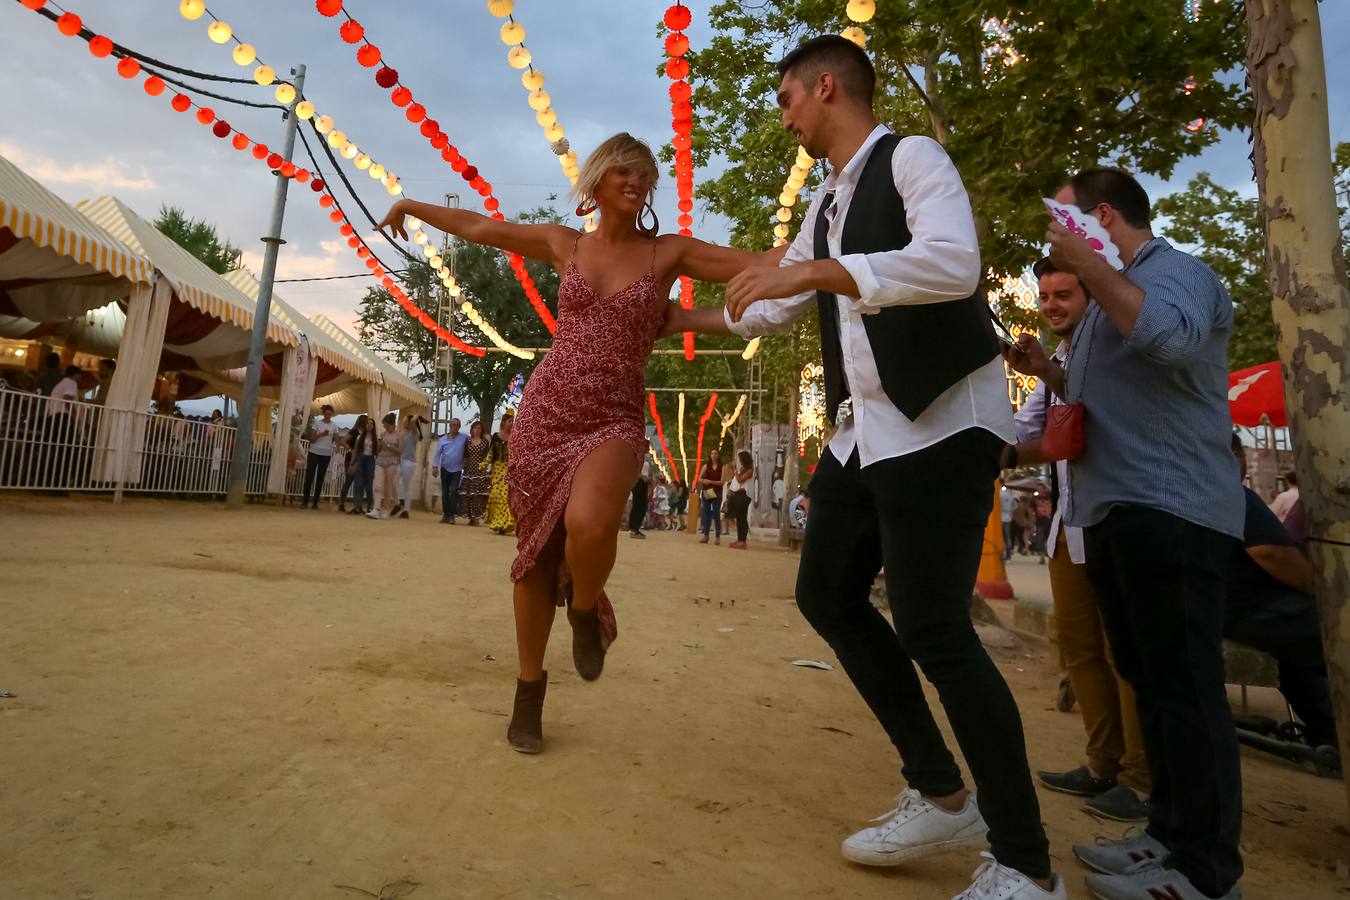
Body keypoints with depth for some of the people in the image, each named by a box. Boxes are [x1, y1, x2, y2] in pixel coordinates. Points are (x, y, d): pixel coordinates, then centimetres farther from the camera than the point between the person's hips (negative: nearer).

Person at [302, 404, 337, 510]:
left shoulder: (334, 425, 5)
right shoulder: (317, 423, 0)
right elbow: (311, 439, -2)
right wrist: (321, 434, -18)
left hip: (326, 454, 2)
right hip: (314, 452, -1)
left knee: (320, 478, 5)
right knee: (309, 477, -1)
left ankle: (315, 503, 9)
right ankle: (304, 501, 7)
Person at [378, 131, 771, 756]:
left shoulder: (670, 252, 4)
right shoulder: (564, 244, 10)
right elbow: (479, 227, 24)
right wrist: (412, 206, 35)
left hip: (614, 418, -2)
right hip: (546, 408, 3)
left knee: (588, 524, -33)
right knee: (535, 550, 6)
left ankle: (585, 610, 4)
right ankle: (529, 694, 26)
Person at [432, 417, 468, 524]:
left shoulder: (464, 438, 2)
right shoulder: (443, 439, 6)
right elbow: (437, 454, 2)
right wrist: (435, 467, -6)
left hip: (457, 470, -2)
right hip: (445, 469, 3)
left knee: (453, 492, -12)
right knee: (445, 493, 8)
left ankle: (451, 516, -9)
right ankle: (445, 514, 16)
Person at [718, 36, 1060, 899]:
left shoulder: (911, 157, -6)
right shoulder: (827, 203, 18)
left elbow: (952, 263, -25)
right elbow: (773, 309, 25)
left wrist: (814, 270, -27)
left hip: (943, 425, -9)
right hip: (865, 430, 9)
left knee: (933, 629, -11)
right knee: (828, 595, 8)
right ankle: (940, 795, 21)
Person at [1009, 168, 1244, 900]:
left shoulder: (1177, 273, -6)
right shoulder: (1111, 296, 22)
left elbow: (1174, 337, -30)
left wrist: (1087, 263, -22)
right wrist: (1047, 368, 12)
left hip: (1170, 510, -10)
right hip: (1117, 512, 10)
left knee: (1184, 686, -5)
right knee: (1149, 681, 14)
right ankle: (1170, 832, 25)